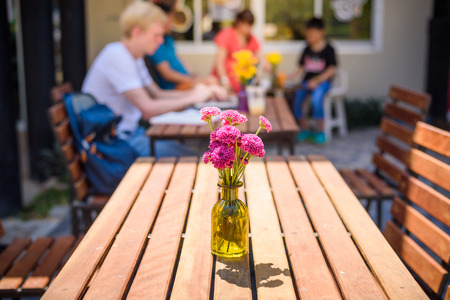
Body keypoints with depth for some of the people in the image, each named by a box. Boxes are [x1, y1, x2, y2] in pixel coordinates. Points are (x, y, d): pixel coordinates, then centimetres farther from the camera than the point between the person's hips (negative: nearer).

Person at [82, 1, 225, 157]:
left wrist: (202, 92, 5)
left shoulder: (134, 57, 12)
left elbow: (157, 94, 17)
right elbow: (148, 109, -25)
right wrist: (192, 98, -14)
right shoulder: (116, 56, -20)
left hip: (130, 131, 10)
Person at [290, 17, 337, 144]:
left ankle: (320, 131, -15)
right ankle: (305, 129, -4)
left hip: (323, 81, -5)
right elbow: (300, 67, 13)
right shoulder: (307, 49, 12)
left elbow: (332, 69, -7)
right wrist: (290, 77, -5)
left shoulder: (328, 49, -2)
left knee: (316, 98, -34)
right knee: (296, 97, -22)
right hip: (307, 81, 5)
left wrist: (317, 80, -17)